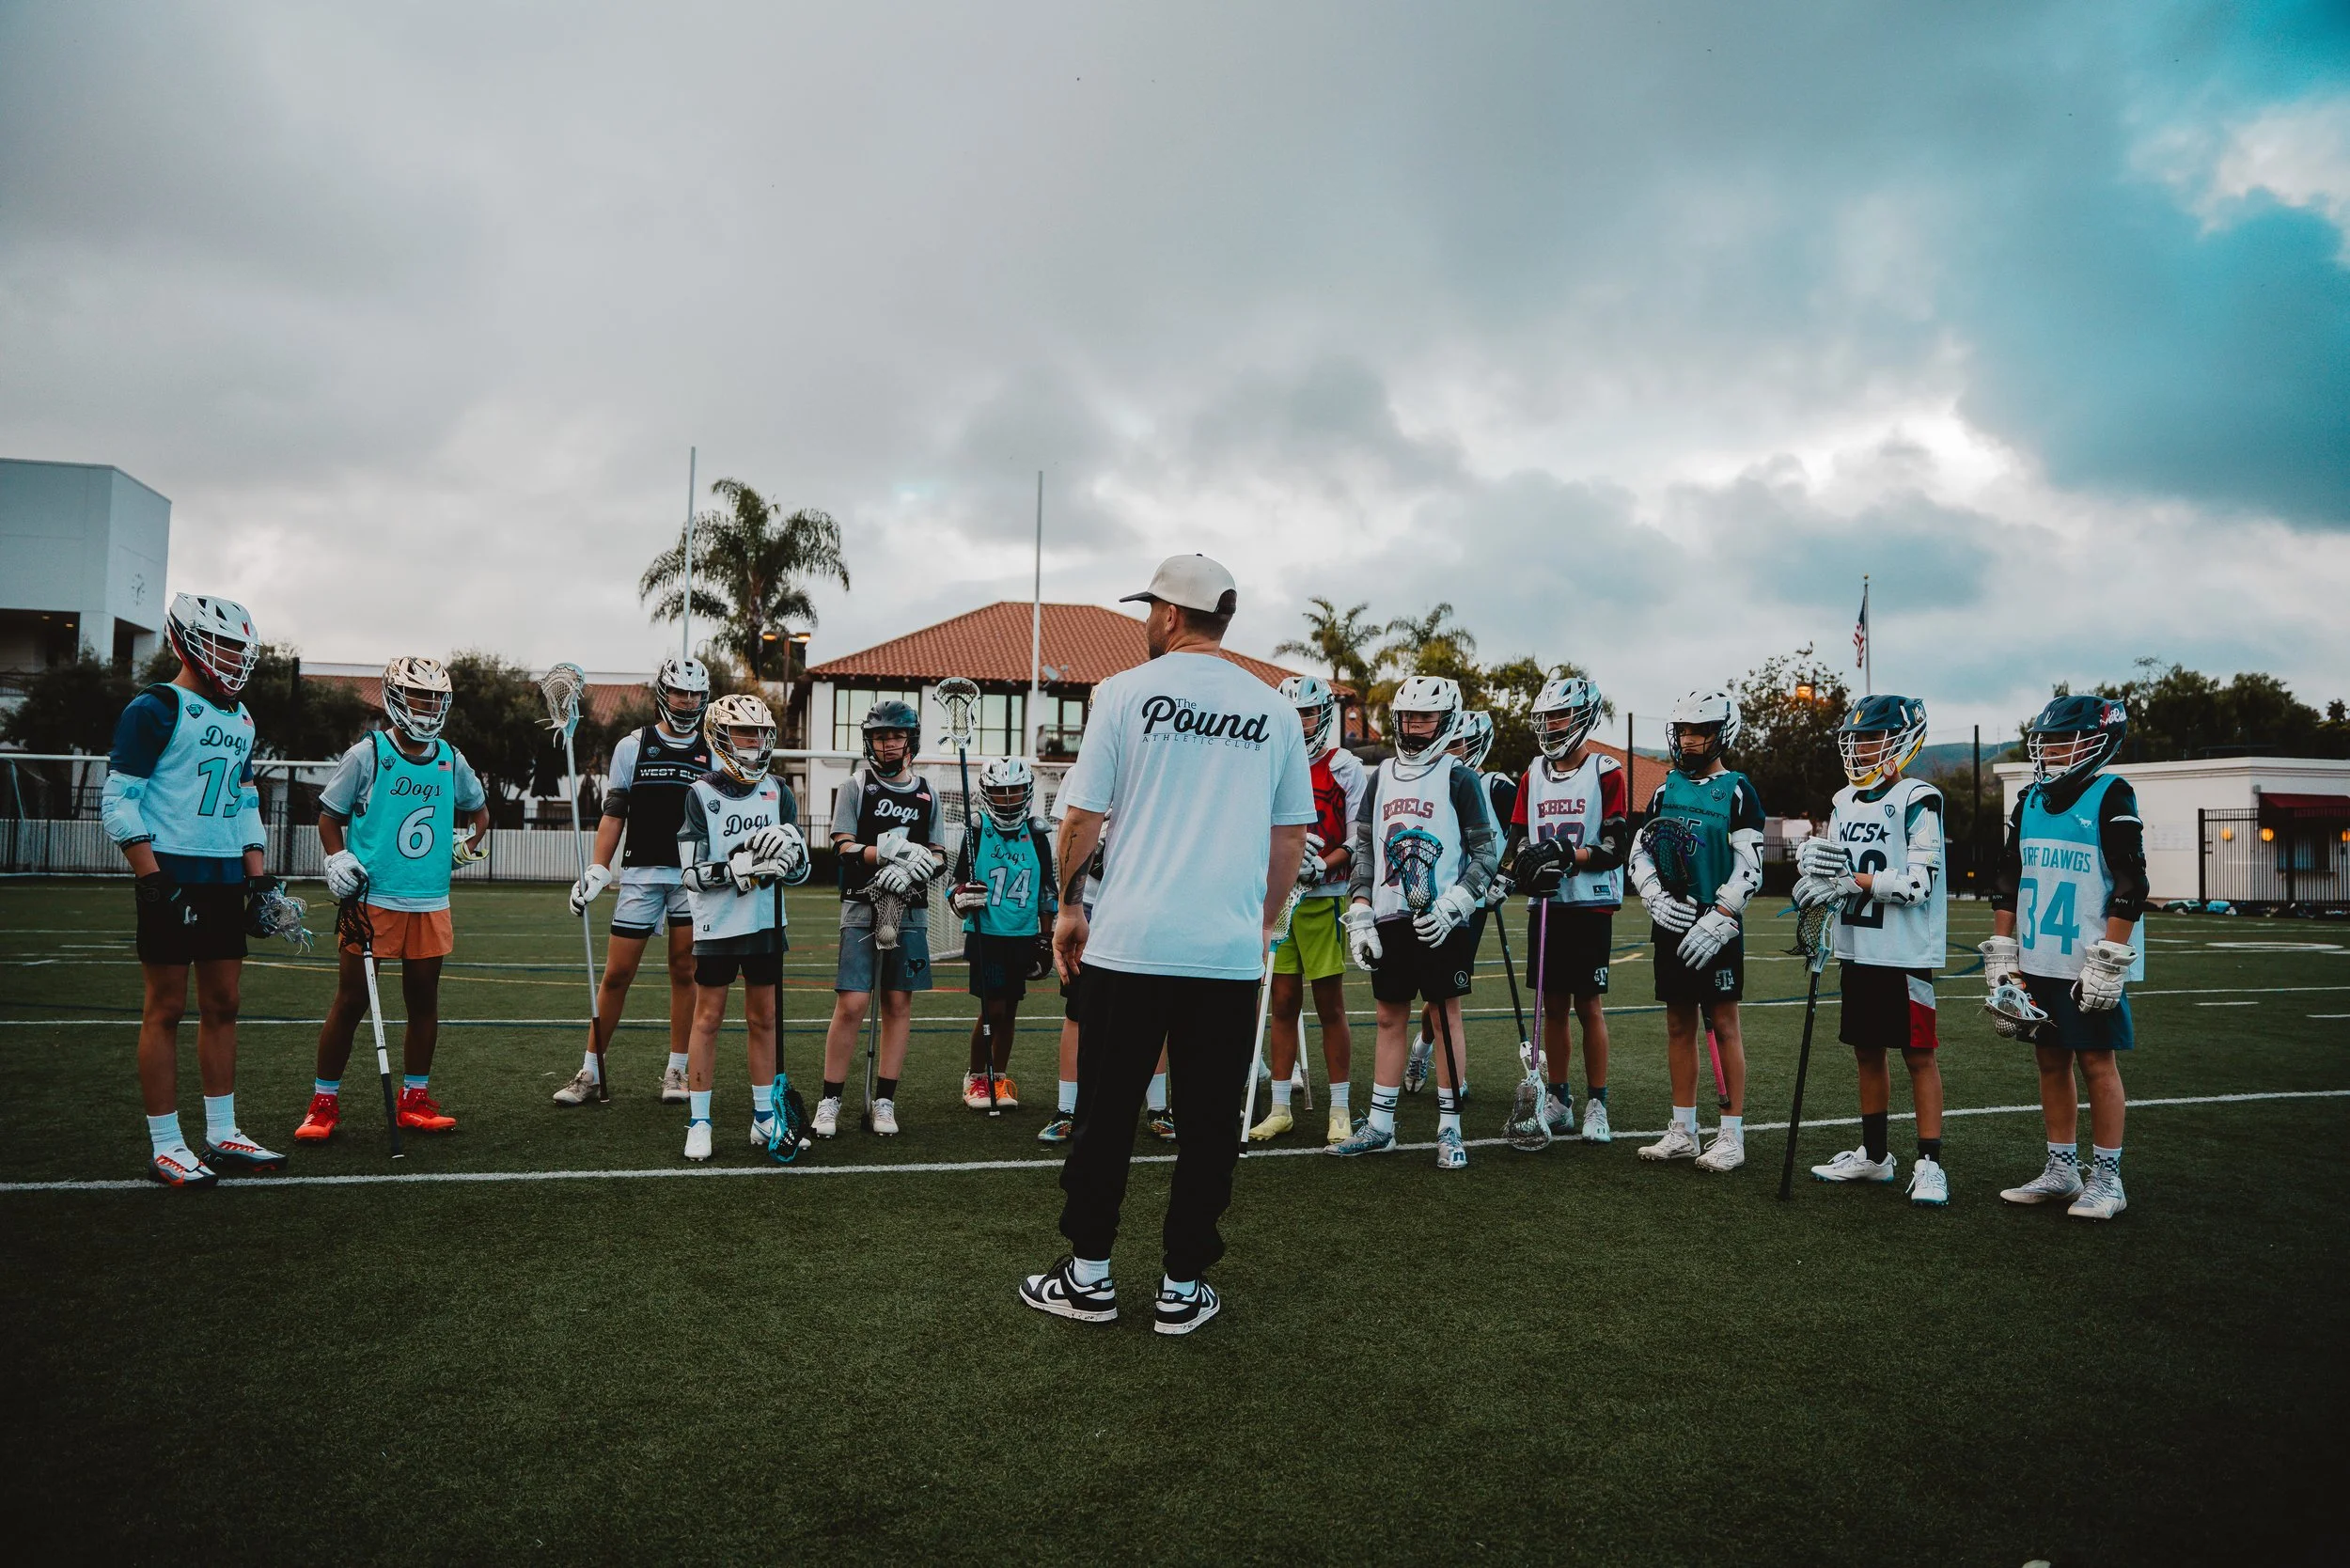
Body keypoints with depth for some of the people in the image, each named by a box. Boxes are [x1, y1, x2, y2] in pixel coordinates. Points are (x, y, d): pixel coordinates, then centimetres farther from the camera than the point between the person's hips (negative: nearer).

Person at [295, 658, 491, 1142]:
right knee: (350, 1002, 0)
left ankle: (414, 1101, 21)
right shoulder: (367, 754, -2)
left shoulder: (451, 761, 9)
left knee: (423, 1001, 9)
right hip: (371, 899, -4)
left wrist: (469, 841, 7)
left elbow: (479, 808, 26)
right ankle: (323, 1103, 13)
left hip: (430, 904, 4)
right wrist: (338, 859, -10)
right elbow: (329, 815, 5)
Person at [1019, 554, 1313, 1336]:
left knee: (1104, 1116, 10)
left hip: (1129, 942, -2)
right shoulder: (1272, 710, 5)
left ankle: (1088, 1276, 21)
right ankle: (1183, 1287, 18)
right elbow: (1290, 837, 8)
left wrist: (1069, 904, 11)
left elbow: (1082, 816, -3)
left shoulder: (1126, 691, -3)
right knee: (1208, 1124, 10)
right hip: (1229, 951, 2)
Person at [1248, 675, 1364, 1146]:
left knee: (1330, 1007, 2)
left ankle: (1340, 1111, 12)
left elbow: (1359, 842, -6)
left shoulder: (1344, 768, -3)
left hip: (1323, 899, -4)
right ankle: (1280, 1108, 17)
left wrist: (1321, 867, -19)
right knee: (1283, 1005, 9)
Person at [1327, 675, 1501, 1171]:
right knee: (1390, 1018, 9)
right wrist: (1359, 915, 6)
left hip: (1440, 921, -4)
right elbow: (1365, 850, 14)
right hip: (1389, 919, 5)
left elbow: (1486, 853, -4)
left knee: (1446, 1016, 1)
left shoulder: (1459, 778, -2)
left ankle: (1449, 1128, 9)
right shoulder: (1382, 777, 13)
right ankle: (1379, 1124, 16)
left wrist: (1453, 906, -15)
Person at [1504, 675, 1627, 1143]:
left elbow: (1616, 847, -9)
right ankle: (1558, 1100, 18)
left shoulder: (1605, 772, -3)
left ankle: (1596, 1105, 8)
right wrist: (1523, 865, -7)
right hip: (1544, 904, 5)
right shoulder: (1533, 775, 14)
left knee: (1588, 1005, -2)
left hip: (1590, 905, -5)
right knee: (1553, 1005, 9)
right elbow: (1519, 839, 14)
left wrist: (1571, 856, -23)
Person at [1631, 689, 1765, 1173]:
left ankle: (1732, 1137, 6)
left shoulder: (1737, 791, -4)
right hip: (1671, 924, 5)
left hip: (1715, 929, -5)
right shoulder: (1667, 789, 11)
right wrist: (1657, 897, -5)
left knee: (1724, 1026, -1)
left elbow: (1750, 867, -9)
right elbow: (1639, 853, 12)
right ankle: (1683, 1132, 18)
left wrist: (1716, 920, -17)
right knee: (1679, 1026, 10)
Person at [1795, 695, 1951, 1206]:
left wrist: (1851, 882, -21)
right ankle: (1875, 1154, 25)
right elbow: (1827, 870, 16)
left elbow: (1918, 882, -18)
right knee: (1867, 1052, 14)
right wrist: (1812, 858, -7)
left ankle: (1929, 1164, 6)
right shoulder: (1844, 801, 13)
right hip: (1856, 950, 7)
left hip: (1906, 953, -7)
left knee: (1919, 1054, -1)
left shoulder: (1918, 799, -10)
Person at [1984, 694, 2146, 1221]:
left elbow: (2130, 887, -13)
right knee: (2052, 1062, 11)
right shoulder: (2029, 802, 12)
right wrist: (2000, 955, 8)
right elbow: (2006, 883, 14)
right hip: (2037, 961, 6)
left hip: (2088, 964, -6)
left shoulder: (2111, 797, -7)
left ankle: (2106, 1178, 11)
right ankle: (2061, 1171, 20)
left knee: (2097, 1062, 1)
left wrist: (2108, 963, -17)